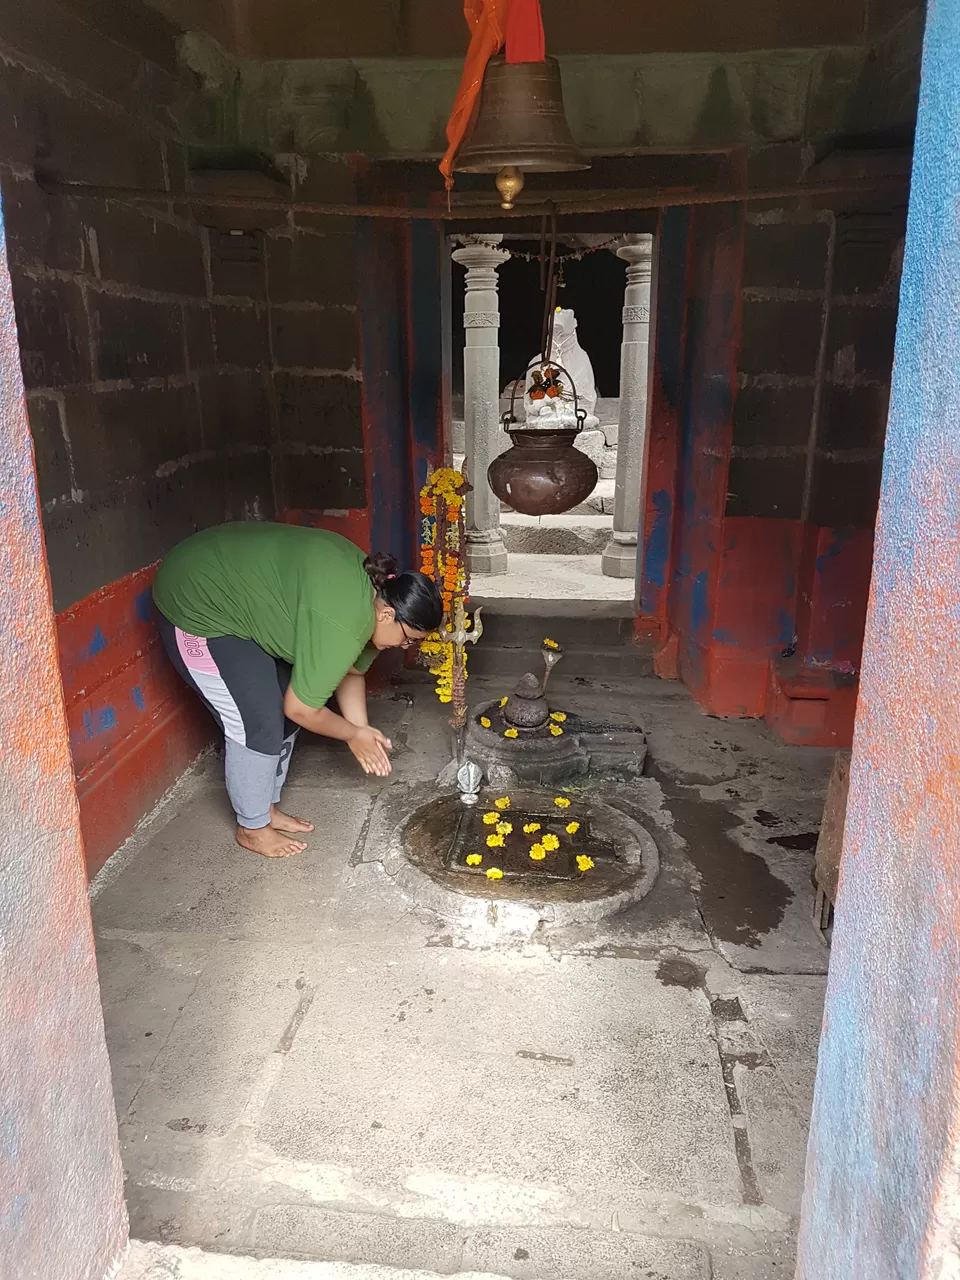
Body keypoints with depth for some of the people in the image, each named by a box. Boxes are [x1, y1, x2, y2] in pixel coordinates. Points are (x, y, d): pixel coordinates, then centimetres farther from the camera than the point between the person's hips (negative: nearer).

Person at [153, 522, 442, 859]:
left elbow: (350, 672, 11)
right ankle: (251, 828, 16)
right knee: (258, 724, -5)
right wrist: (353, 734, -6)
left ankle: (268, 808, 27)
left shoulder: (369, 589, -2)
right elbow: (303, 710, -22)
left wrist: (363, 731, 4)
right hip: (196, 604, -9)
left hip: (233, 591, 10)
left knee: (282, 710, 11)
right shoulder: (341, 625, -31)